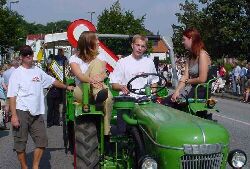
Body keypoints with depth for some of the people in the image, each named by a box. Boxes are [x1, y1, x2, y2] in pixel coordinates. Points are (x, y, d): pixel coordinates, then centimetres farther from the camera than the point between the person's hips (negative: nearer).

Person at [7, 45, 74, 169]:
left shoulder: (38, 71, 12)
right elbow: (12, 96, -8)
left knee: (42, 141, 4)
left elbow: (53, 81, 27)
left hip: (36, 113, 5)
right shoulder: (17, 73, -3)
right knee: (20, 142, 2)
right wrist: (14, 115, -15)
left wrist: (66, 87, 33)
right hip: (22, 112, -5)